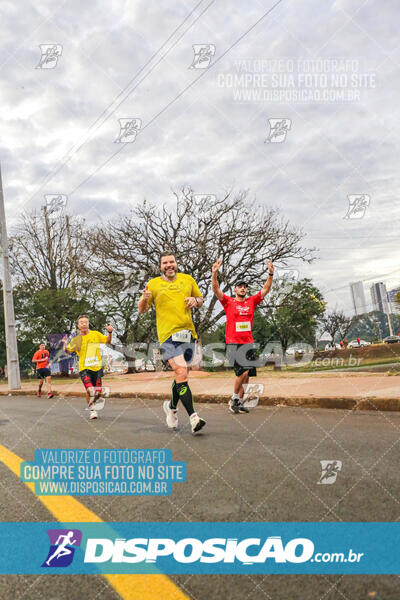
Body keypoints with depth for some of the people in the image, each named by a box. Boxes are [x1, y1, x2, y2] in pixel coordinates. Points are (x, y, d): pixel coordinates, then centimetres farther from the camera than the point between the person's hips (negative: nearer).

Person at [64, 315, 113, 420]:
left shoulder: (95, 334, 3)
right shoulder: (76, 339, 1)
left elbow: (108, 341, 10)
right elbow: (68, 350, 2)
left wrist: (110, 333, -8)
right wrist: (65, 345, -20)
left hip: (97, 368, 2)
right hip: (84, 368, -2)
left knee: (98, 392, 4)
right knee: (90, 390, -20)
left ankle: (92, 403, 36)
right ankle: (92, 410, 3)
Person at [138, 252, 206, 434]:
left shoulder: (188, 279, 13)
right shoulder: (153, 284, 6)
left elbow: (200, 300, 23)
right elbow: (142, 311, 8)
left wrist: (195, 300, 0)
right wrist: (144, 299, -14)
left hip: (188, 333, 4)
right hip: (168, 335, -4)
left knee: (182, 375, 13)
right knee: (181, 373, -19)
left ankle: (171, 406, 37)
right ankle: (193, 417, -19)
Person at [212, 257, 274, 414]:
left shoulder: (251, 301, 12)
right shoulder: (228, 301, 3)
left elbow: (266, 289, 9)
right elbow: (215, 289, -8)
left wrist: (270, 274, -4)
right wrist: (215, 273, -22)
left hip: (248, 343, 5)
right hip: (233, 343, -5)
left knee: (247, 374, 5)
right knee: (243, 371, -16)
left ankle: (240, 402, 17)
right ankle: (234, 399, 1)